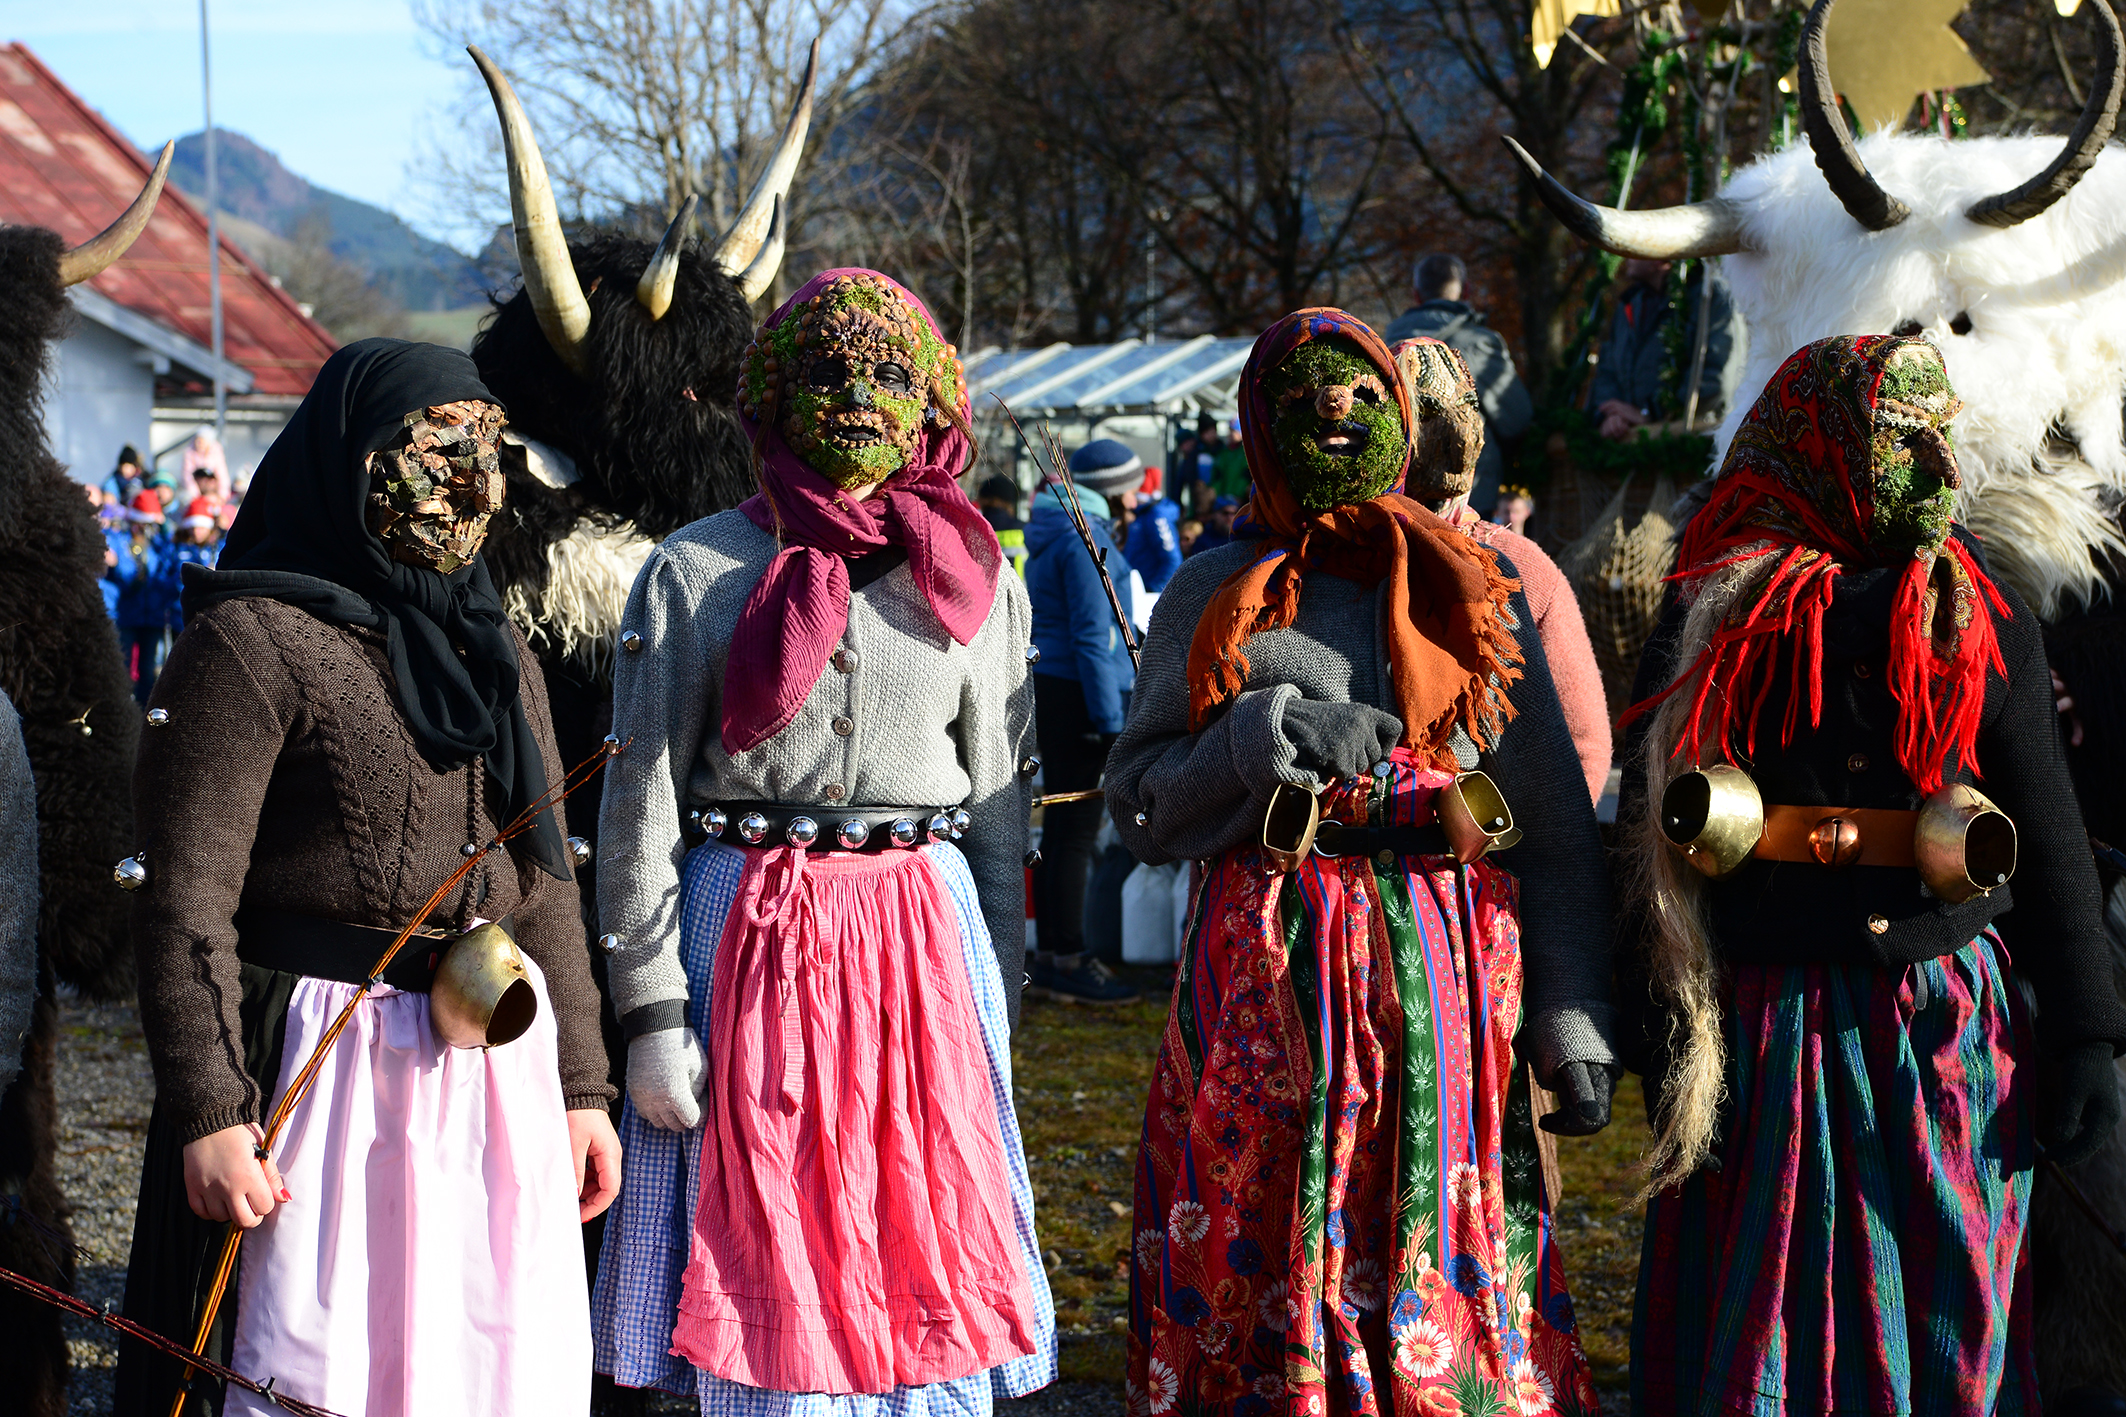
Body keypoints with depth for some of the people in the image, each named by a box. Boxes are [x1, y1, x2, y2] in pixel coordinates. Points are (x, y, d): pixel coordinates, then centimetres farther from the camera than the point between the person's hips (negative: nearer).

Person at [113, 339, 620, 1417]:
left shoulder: (496, 653, 15)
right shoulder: (252, 641, -8)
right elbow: (188, 897, -13)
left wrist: (579, 1085, 15)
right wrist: (207, 1114, -19)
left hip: (503, 1073, 7)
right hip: (324, 1072, -7)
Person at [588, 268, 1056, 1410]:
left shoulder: (977, 584, 9)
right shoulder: (695, 574, 2)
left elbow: (999, 808, 11)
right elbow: (640, 804, 0)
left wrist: (998, 999, 7)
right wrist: (651, 1011, -6)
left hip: (927, 934, 2)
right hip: (746, 933, -2)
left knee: (925, 1262, 4)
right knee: (765, 1273, 2)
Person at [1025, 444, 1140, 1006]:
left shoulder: (1053, 531, 17)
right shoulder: (1083, 539, -14)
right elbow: (1091, 634, -18)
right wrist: (1110, 720, -18)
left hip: (1046, 684, 10)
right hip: (1075, 690, -10)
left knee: (1060, 825, 13)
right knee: (1077, 830, -6)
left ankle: (1049, 958, 18)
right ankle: (1069, 963, -4)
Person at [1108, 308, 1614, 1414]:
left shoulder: (1478, 588, 11)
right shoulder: (1213, 597, 10)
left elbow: (1556, 827, 7)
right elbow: (1135, 802, 5)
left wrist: (1574, 1028, -1)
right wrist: (1272, 732, -11)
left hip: (1445, 977, 0)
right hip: (1265, 979, 0)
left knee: (1442, 1281, 1)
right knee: (1263, 1280, 1)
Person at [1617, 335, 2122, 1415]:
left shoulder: (1985, 621, 6)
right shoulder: (1716, 616, 1)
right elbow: (1653, 829, 2)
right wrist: (1667, 1023, -4)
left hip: (1953, 1032, 2)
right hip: (1767, 1032, -1)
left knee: (1948, 1326, 6)